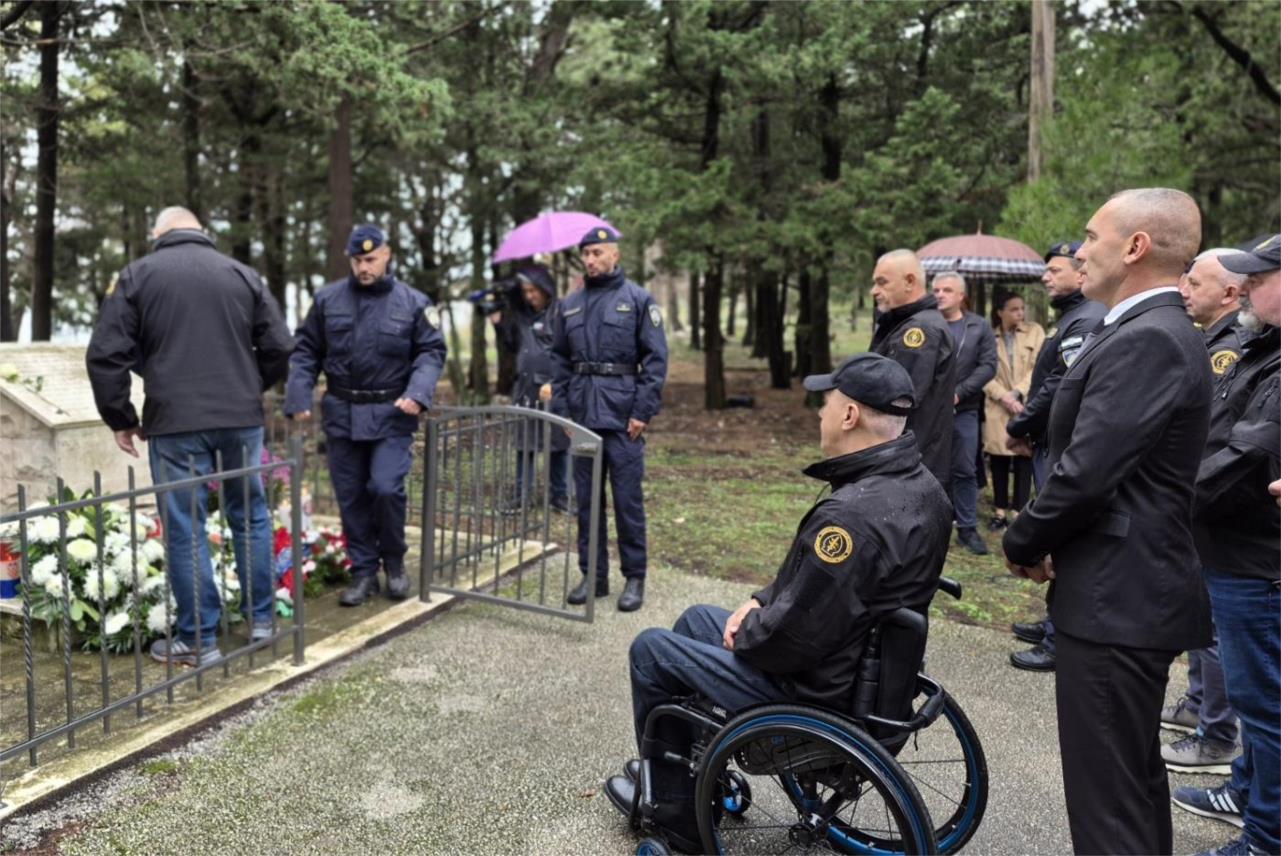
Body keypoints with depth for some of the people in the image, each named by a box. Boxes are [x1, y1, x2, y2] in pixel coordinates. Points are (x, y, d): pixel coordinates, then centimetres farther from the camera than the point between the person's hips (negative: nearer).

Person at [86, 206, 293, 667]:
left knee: (185, 529, 4)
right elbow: (279, 349, 6)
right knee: (251, 516, 15)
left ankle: (199, 641, 10)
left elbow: (106, 356, -2)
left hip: (175, 422, -2)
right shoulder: (243, 274, 8)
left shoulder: (137, 275, 3)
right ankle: (260, 619, 21)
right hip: (241, 418, 2)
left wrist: (120, 418, 9)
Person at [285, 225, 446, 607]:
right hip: (341, 414, 3)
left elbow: (432, 352, 1)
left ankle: (394, 562, 13)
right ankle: (363, 571, 21)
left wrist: (418, 393, -15)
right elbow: (305, 351, 8)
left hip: (391, 415, -2)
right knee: (351, 497, 7)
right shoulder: (328, 299, 4)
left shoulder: (413, 302, -1)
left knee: (386, 488, -12)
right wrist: (299, 398, -2)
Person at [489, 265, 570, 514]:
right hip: (526, 390, 5)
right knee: (524, 444, 9)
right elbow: (512, 346, 21)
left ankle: (559, 495, 16)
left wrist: (554, 383, -19)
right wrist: (499, 324, 7)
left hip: (554, 390, -5)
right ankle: (521, 495, 17)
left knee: (559, 444, 5)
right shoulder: (520, 315, 10)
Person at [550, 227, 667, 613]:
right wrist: (560, 410, 7)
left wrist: (643, 412, -11)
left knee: (628, 499, 0)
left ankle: (634, 578, 12)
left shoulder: (639, 299, -1)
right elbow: (559, 360, 15)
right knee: (586, 498, 10)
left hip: (623, 417, -4)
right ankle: (593, 574, 21)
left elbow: (656, 359, -5)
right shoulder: (569, 304, 12)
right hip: (582, 414, 5)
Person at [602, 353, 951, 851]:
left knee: (650, 650, 8)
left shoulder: (852, 514, -34)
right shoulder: (922, 487, -2)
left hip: (813, 691, -9)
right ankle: (694, 768, 37)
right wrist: (761, 601, 4)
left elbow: (793, 635, -29)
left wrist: (742, 637, -9)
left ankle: (675, 811, 25)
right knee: (695, 620, 24)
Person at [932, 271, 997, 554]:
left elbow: (988, 365, -1)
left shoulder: (979, 327, 6)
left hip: (964, 411, 1)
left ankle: (967, 527, 18)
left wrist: (959, 391, -12)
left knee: (965, 470, 7)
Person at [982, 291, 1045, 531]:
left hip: (1027, 405, 0)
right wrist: (1004, 396, -14)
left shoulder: (1034, 331, 5)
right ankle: (1000, 512, 14)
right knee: (998, 460, 4)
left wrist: (1017, 393, -12)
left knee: (1023, 459, 0)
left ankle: (1018, 513, 7)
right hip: (997, 407, 0)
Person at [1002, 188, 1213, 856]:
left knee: (1108, 798, 0)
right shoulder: (1151, 332, 14)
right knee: (1135, 775, 23)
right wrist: (1047, 540, 3)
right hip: (1130, 590, 10)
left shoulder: (1148, 339, -19)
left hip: (1114, 600, -10)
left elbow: (1086, 472, -24)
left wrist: (1022, 541, -7)